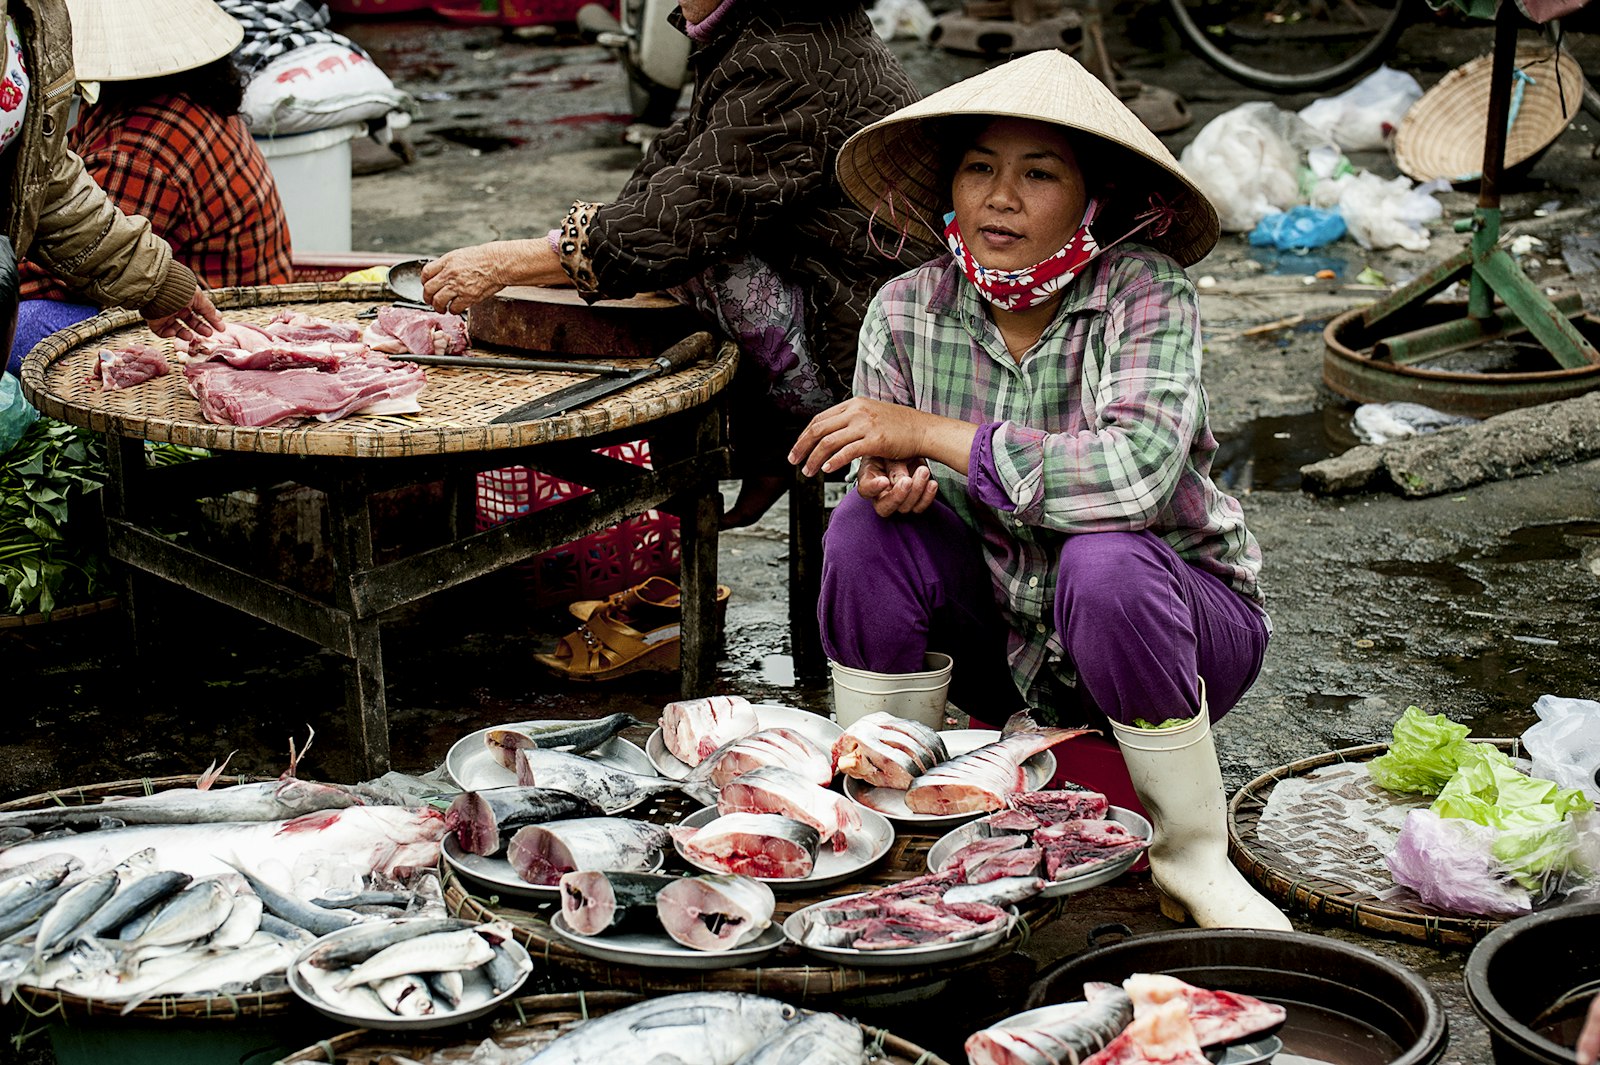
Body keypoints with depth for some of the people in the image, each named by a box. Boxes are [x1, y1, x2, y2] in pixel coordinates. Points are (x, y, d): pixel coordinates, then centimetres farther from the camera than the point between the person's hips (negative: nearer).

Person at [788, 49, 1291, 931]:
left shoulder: (1147, 294, -21)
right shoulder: (907, 312, -10)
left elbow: (1137, 473, -37)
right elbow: (880, 467, -1)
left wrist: (930, 436, -35)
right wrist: (888, 480, -27)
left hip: (1171, 615, -3)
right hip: (1004, 644, 4)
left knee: (1107, 565, -35)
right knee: (867, 524, -20)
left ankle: (1194, 857, -13)